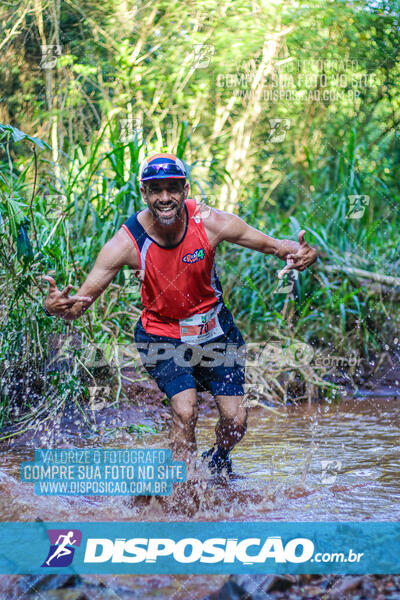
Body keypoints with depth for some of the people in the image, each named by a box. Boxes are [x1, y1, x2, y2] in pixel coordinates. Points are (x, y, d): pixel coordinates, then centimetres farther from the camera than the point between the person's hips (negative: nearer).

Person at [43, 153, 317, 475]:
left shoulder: (210, 222, -21)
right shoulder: (127, 242, -23)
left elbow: (274, 244, -11)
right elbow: (79, 302, -22)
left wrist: (298, 253, -34)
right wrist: (57, 306, -45)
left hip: (214, 329, 2)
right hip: (163, 334, -2)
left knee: (236, 419, 2)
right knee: (185, 412, -22)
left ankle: (218, 459, 37)